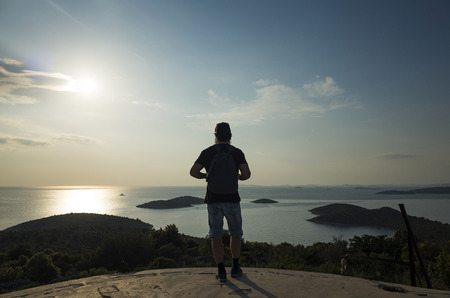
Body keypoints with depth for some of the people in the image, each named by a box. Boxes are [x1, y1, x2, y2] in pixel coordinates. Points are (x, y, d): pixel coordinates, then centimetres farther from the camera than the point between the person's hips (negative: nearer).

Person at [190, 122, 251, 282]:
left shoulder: (207, 152, 0)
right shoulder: (237, 152, -2)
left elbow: (193, 172, -6)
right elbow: (246, 174, -11)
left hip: (213, 199, 1)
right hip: (231, 198, 0)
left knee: (216, 235, 8)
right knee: (235, 233, 16)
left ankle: (221, 271, 8)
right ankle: (235, 268, 21)